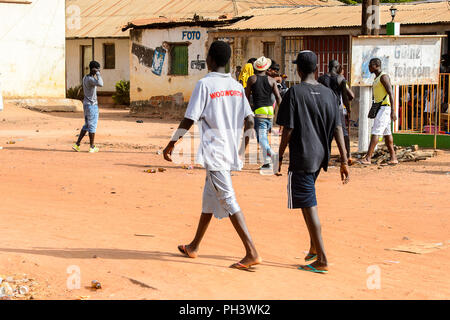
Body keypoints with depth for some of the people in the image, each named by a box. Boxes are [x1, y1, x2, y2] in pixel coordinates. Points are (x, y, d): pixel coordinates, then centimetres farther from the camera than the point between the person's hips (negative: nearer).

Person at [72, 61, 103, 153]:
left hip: (86, 104, 9)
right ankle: (92, 147, 8)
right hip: (92, 105, -9)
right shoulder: (90, 79, -20)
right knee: (92, 126, 1)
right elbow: (100, 84, -37)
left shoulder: (85, 78, 11)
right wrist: (97, 73, -25)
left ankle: (77, 144, 12)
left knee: (87, 126, 15)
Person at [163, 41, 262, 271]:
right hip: (230, 152, 8)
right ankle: (194, 247, 31)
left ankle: (252, 253, -14)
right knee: (209, 198, 18)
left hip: (213, 152, -8)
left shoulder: (205, 84, -11)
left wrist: (171, 144, -2)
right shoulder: (236, 86, 9)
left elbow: (189, 120, -12)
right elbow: (249, 120, 9)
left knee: (228, 201, -9)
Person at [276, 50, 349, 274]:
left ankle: (322, 260, -6)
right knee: (309, 202, 24)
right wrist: (344, 161, 3)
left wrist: (280, 157, -2)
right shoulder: (328, 93, 6)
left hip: (301, 158, -7)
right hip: (320, 155, 7)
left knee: (308, 206, -5)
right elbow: (337, 128, 2)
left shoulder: (295, 93, -10)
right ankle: (314, 249, 27)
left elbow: (288, 129, -12)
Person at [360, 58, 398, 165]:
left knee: (375, 132, -14)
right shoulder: (376, 78, 19)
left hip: (385, 107, -10)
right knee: (386, 133, 9)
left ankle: (368, 157, -18)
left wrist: (393, 111, -26)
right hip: (379, 107, 10)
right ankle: (393, 158, 11)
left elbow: (391, 93, -19)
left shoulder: (383, 77, -12)